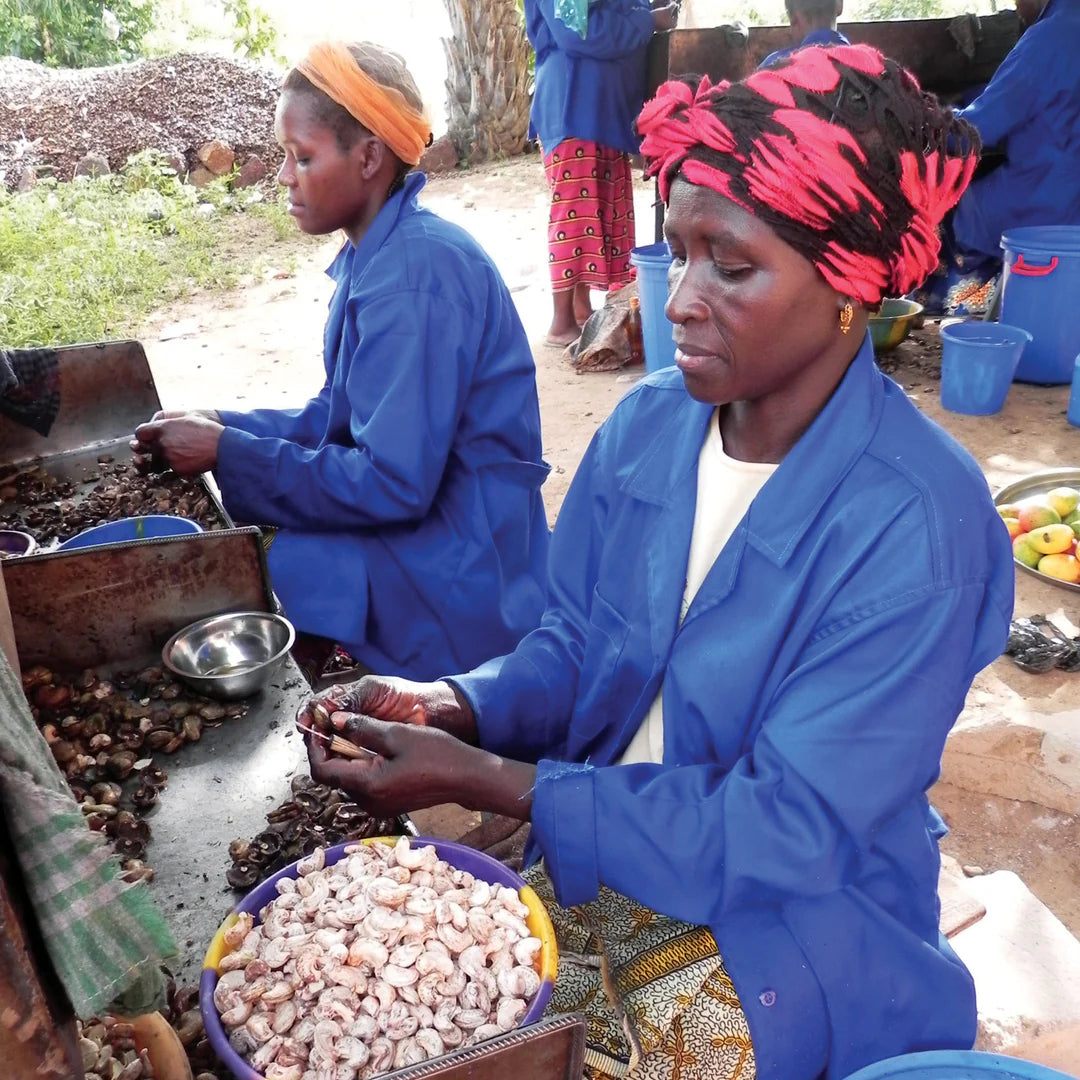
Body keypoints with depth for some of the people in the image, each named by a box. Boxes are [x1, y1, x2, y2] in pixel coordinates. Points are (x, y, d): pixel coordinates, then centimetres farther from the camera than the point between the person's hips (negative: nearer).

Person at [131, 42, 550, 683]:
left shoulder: (414, 275, -23)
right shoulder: (380, 252, 6)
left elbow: (393, 484, -25)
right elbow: (340, 418, 11)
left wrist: (227, 454, -18)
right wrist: (223, 426, -2)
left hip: (454, 575, -8)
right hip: (417, 519, 9)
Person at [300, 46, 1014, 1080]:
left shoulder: (917, 526, -23)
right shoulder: (645, 425, -6)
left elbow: (789, 829, -23)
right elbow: (573, 645, 3)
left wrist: (480, 781, -26)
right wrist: (449, 707, -18)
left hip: (775, 931, -4)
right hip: (587, 866, 5)